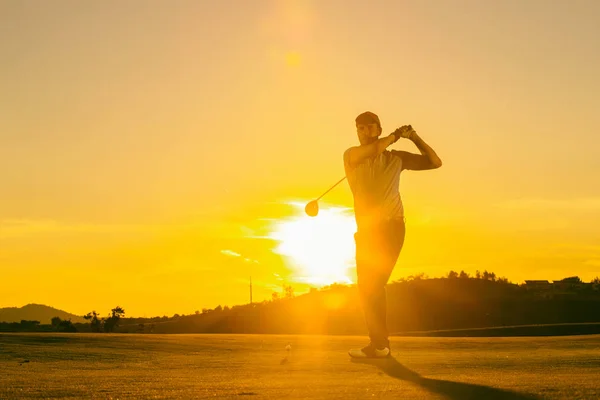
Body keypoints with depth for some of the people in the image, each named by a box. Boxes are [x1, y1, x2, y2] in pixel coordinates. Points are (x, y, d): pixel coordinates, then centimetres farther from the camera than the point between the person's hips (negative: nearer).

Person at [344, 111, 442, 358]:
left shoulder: (396, 158, 6)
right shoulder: (351, 155, 6)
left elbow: (435, 162, 10)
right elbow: (368, 151, -17)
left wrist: (415, 138, -1)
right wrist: (395, 136, -5)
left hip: (391, 228, -4)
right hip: (366, 230, 4)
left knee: (373, 285, -13)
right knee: (366, 287, 6)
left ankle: (379, 344, -12)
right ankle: (380, 343, 15)